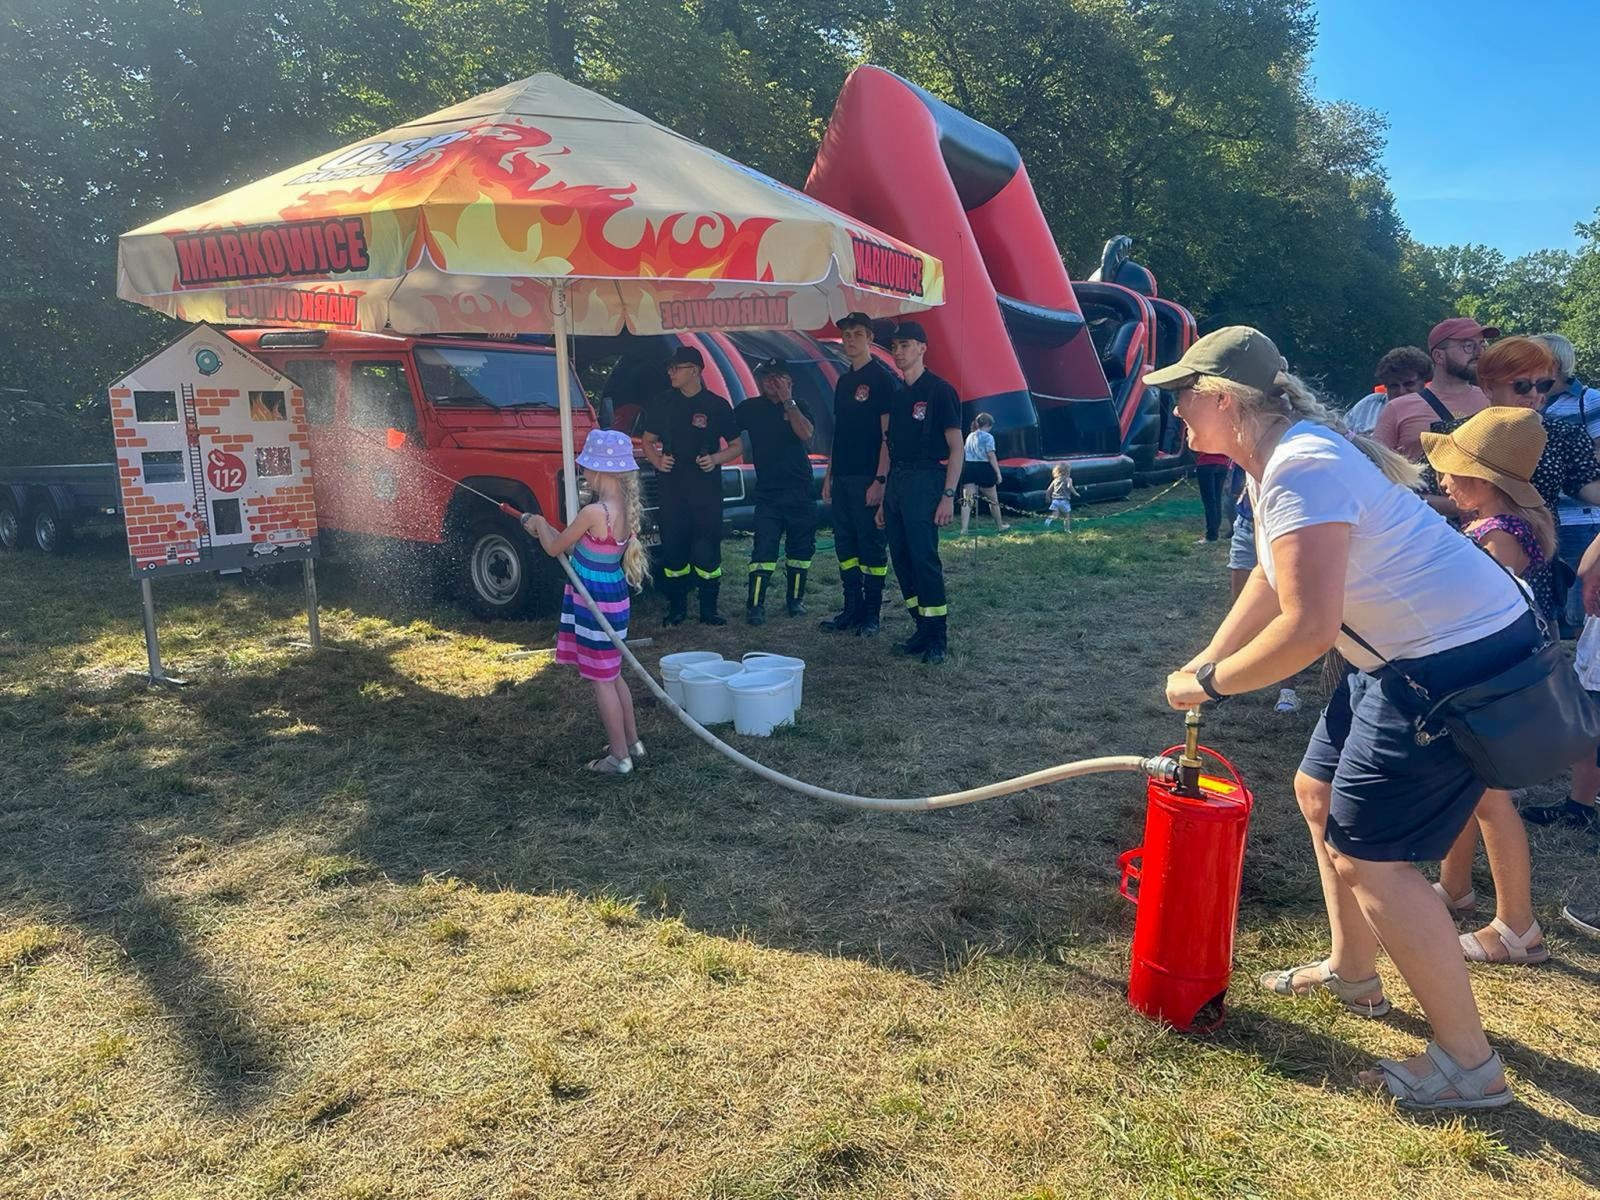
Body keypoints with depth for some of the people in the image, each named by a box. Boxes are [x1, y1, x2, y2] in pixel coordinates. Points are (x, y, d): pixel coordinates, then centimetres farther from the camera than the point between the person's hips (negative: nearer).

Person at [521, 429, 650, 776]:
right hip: (614, 597, 8)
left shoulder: (594, 512, -25)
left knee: (601, 680, 4)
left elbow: (555, 548, -11)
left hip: (594, 603, -8)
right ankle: (632, 742, 32)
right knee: (612, 675, 21)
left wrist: (539, 523, 9)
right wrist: (547, 528, 19)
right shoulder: (630, 508, -1)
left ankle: (619, 757, 14)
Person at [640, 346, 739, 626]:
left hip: (707, 490, -2)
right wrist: (657, 460, -5)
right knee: (672, 550, 4)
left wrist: (716, 459, -12)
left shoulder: (717, 405, 1)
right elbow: (648, 440, 16)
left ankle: (708, 610, 9)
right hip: (670, 489, 2)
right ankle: (676, 608, 16)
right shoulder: (662, 402, 8)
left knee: (707, 551, -2)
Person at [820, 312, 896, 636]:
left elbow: (888, 434, -11)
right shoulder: (843, 381, 17)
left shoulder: (883, 379, -6)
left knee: (872, 545, -2)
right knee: (845, 544, 10)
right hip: (842, 478, 8)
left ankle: (871, 615, 5)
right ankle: (852, 609, 19)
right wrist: (829, 475, 15)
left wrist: (880, 479, -18)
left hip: (868, 478, -8)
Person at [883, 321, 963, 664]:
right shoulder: (897, 394, 16)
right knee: (902, 558, 7)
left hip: (924, 481, -8)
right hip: (897, 481, 8)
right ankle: (922, 630, 16)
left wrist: (948, 495, -16)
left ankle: (937, 638, -1)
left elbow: (956, 447, -8)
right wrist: (884, 495, 15)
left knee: (924, 557, -9)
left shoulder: (939, 391, -5)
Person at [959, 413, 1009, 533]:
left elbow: (963, 454, 13)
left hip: (969, 468, 5)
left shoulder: (970, 436, 15)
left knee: (967, 500, -2)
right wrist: (998, 473, -9)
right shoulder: (988, 437, -5)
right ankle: (1000, 526, 27)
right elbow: (991, 456, -11)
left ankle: (964, 529, -13)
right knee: (993, 500, 12)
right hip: (984, 468, -5)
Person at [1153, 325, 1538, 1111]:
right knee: (1322, 792, 20)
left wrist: (1209, 685, -18)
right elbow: (1271, 580, 17)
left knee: (1368, 857, -5)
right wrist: (1203, 660, 14)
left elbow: (1307, 628, -31)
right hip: (1416, 651, 11)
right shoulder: (1279, 457, 7)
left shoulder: (1301, 469, -26)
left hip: (1462, 660, -11)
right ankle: (1353, 974, 38)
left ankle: (1469, 1066, 10)